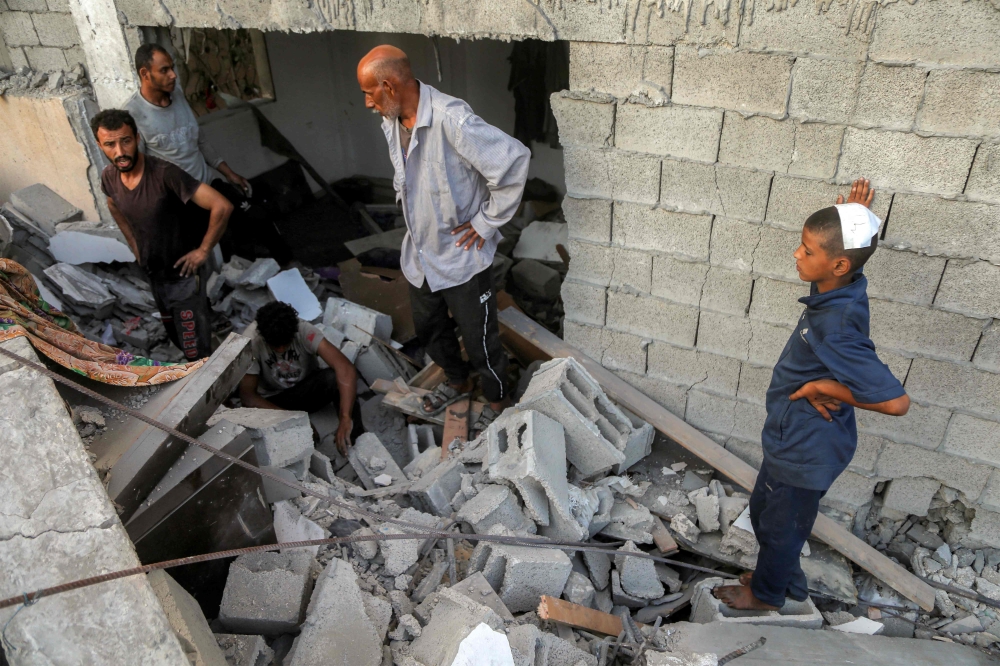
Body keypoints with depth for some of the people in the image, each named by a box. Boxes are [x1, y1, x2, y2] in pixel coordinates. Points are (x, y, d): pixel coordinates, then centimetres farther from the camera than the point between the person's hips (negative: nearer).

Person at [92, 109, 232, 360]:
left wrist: (203, 250, -23)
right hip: (154, 274, 7)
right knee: (175, 335, 24)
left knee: (196, 348, 2)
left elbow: (222, 206, -33)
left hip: (184, 275, -7)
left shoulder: (164, 174, -28)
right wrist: (134, 245, 12)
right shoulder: (109, 177, -7)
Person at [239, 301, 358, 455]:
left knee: (336, 377, -34)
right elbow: (247, 395, -21)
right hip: (272, 401, 1)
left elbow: (346, 368, -40)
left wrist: (345, 419, -51)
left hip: (307, 390, -1)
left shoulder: (305, 331, -28)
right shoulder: (250, 341, -25)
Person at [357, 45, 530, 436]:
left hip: (461, 255, -8)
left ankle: (498, 400, 33)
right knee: (428, 328, 24)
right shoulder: (391, 122, 0)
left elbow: (514, 160, -31)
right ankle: (457, 381, 50)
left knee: (479, 338, 8)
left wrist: (488, 221, -23)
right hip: (419, 252, 8)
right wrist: (408, 208, 12)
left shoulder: (451, 119, -28)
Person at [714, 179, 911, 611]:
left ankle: (765, 594, 46)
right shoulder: (846, 288, -9)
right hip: (794, 439, 9)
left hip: (805, 450, -9)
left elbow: (896, 401, -34)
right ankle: (786, 579, 53)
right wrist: (854, 218, -5)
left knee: (782, 526, 18)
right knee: (762, 510, 29)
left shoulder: (835, 331, -35)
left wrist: (823, 387, -24)